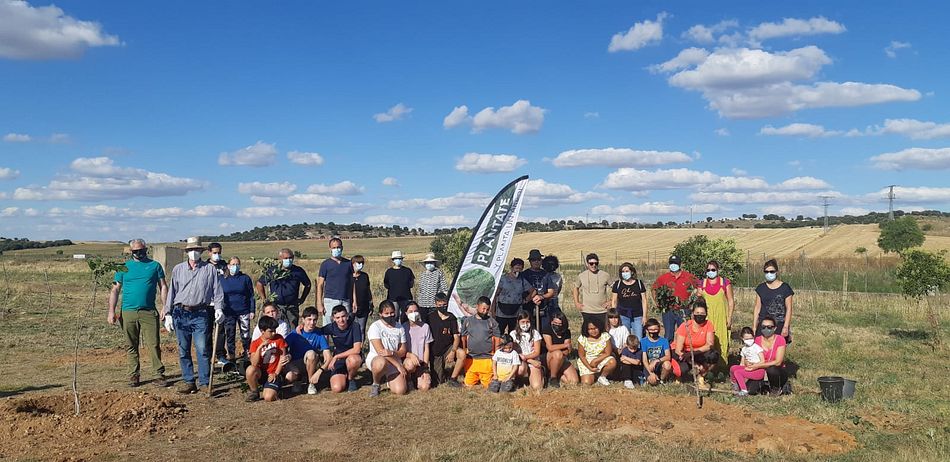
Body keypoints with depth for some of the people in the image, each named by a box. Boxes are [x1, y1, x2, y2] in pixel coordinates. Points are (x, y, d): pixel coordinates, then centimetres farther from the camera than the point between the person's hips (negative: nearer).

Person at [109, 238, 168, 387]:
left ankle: (159, 374, 1)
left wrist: (165, 308, -3)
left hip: (149, 312, -2)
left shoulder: (155, 266, 8)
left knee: (154, 345, -5)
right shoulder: (124, 267, 10)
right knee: (131, 346, 8)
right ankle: (133, 375, 17)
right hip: (128, 312, 2)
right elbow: (115, 290, 9)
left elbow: (163, 287, 7)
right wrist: (111, 311, 0)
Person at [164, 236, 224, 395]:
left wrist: (219, 308, -12)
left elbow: (217, 291, 3)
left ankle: (205, 382, 1)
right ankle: (188, 381, 15)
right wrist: (168, 313, 8)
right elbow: (172, 292, 13)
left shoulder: (210, 270, 5)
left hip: (200, 314, -2)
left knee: (203, 349, -6)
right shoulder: (178, 269, 11)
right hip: (180, 314, 3)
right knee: (183, 351, 7)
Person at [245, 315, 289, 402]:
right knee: (250, 369, -34)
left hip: (273, 375, -2)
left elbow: (282, 356, -1)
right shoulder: (255, 343, -2)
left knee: (269, 397, -27)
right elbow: (254, 364, -15)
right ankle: (254, 392, -7)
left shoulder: (279, 338, -2)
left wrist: (276, 373, -6)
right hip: (261, 374, 2)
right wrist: (260, 347, -25)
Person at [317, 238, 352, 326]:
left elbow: (351, 283, 12)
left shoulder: (348, 263, 10)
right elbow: (320, 285, 0)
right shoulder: (325, 264, 1)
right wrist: (319, 304, -8)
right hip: (330, 300, -3)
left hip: (346, 301, 3)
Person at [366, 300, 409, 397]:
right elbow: (380, 351, -17)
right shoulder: (375, 327, -8)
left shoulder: (400, 328, 7)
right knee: (382, 363, -42)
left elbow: (403, 351, 5)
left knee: (400, 391, -17)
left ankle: (387, 378, 19)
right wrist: (399, 365, -19)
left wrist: (392, 353, -20)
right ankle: (376, 384, -8)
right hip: (375, 358, -4)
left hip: (395, 362, 4)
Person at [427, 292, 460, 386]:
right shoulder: (431, 318, -2)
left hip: (448, 348, 2)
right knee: (438, 382, -8)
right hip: (435, 352, -1)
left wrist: (452, 351, -20)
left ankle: (452, 377, -3)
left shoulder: (452, 318, 0)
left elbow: (456, 337, -5)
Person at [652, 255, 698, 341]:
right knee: (668, 336, 3)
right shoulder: (663, 277, 5)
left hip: (683, 311, -1)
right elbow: (654, 289, 16)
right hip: (668, 311, 1)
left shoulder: (689, 276, 2)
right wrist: (658, 302, 6)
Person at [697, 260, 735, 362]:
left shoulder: (725, 282, 5)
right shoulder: (702, 283, 10)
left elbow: (731, 301, 5)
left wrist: (729, 317, -2)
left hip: (721, 317, -1)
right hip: (707, 318, 1)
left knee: (721, 341, -4)